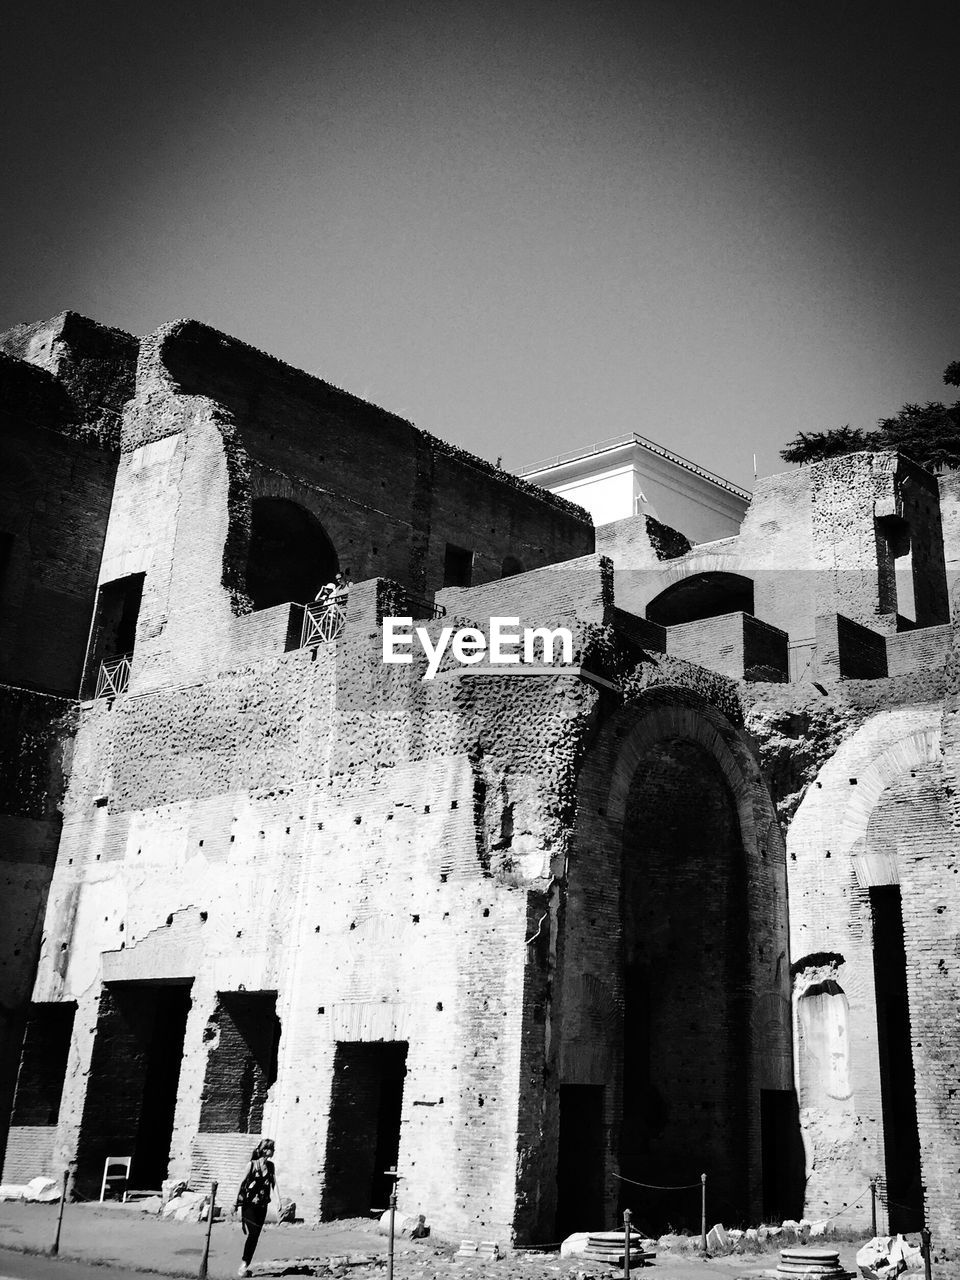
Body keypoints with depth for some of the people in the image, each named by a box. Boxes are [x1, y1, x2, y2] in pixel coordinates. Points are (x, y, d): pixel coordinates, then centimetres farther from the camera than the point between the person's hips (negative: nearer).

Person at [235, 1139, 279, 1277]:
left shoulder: (270, 1166, 7)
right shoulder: (252, 1165, -8)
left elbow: (274, 1183, 5)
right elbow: (242, 1183, -5)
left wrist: (278, 1198, -9)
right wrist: (238, 1204, -6)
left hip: (262, 1206, 5)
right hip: (249, 1204, -5)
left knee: (255, 1235, 4)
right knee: (252, 1232, -16)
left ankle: (244, 1265, 14)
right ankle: (244, 1264, -6)